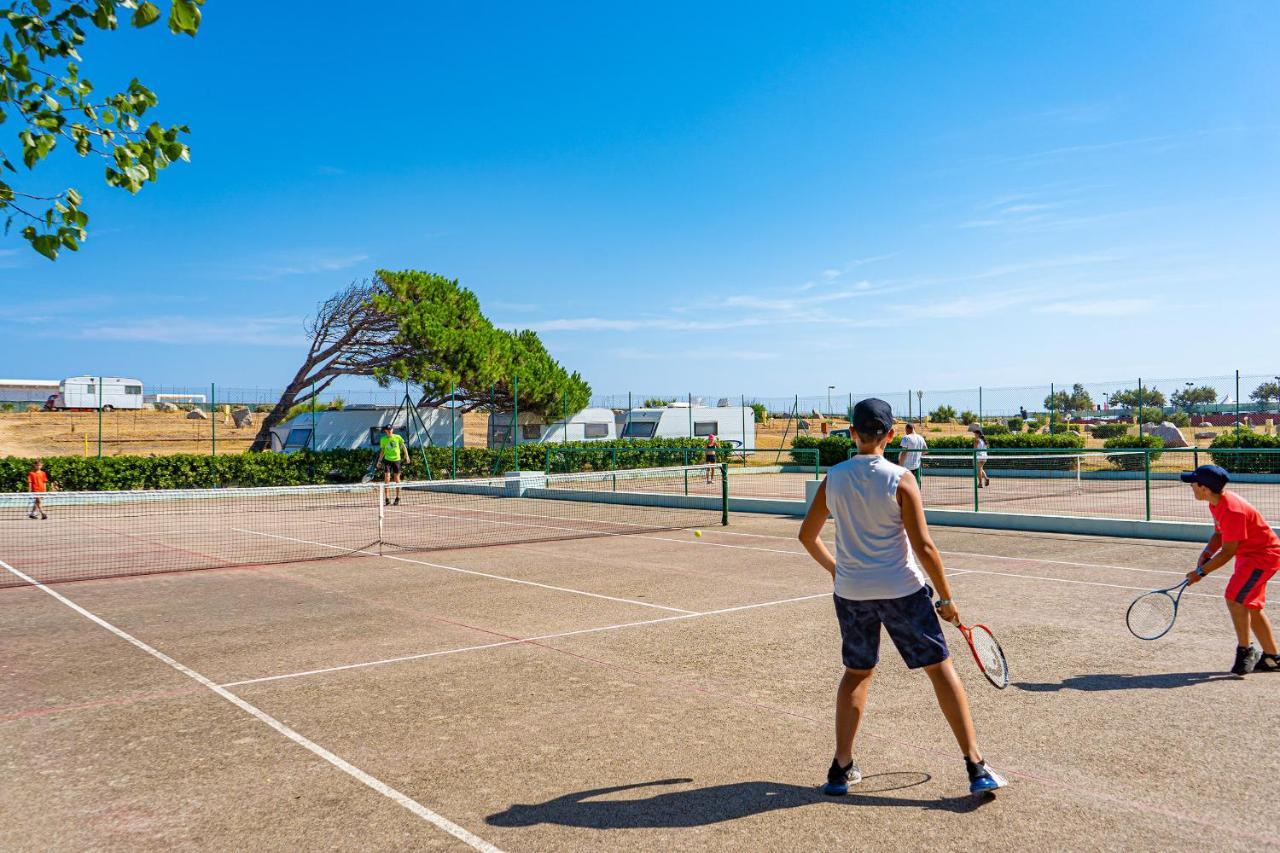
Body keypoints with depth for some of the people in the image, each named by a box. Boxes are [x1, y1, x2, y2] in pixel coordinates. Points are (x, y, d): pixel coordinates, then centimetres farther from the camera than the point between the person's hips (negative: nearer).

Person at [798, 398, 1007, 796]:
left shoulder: (833, 479, -1)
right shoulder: (899, 479, -13)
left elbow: (807, 535, 8)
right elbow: (924, 546, -14)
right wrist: (947, 599, -4)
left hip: (851, 592, 4)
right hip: (902, 590, -3)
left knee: (856, 674, 20)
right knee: (940, 669, 9)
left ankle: (841, 770, 22)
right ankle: (976, 768, 11)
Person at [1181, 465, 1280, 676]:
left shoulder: (1232, 510, -31)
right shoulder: (1216, 504, -1)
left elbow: (1228, 552, -27)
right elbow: (1219, 534, 12)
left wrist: (1201, 572, -22)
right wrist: (1207, 553, -5)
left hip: (1263, 555, -10)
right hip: (1249, 554, 10)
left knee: (1235, 598, -18)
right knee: (1251, 607, 14)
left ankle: (1245, 650, -4)